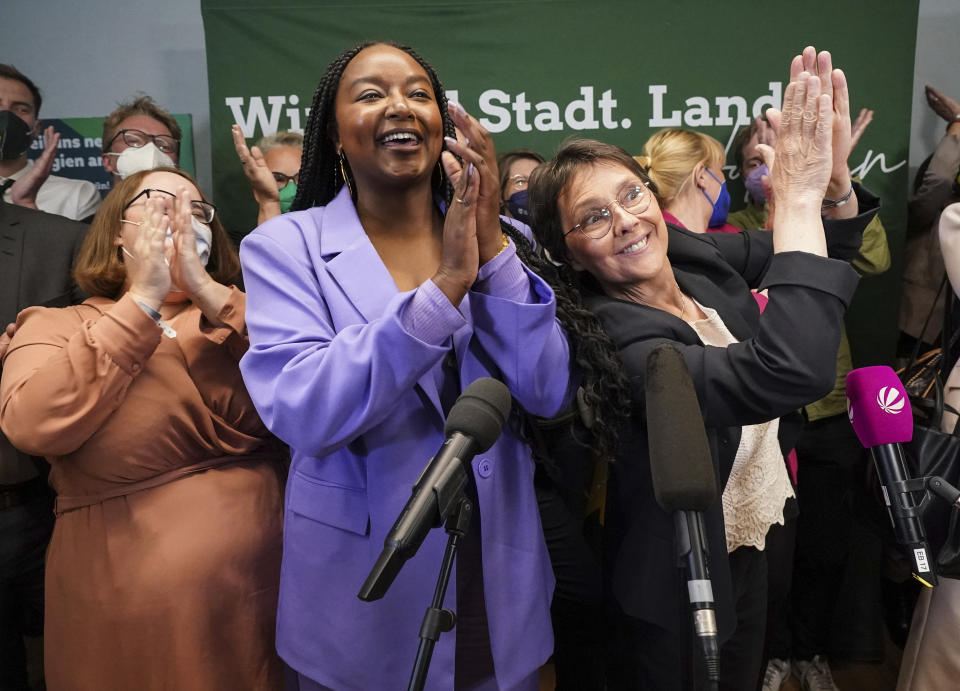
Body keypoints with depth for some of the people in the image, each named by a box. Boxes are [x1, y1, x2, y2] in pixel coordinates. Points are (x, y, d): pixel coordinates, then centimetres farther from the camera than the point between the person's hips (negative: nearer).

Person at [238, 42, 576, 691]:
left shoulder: (500, 238, -1)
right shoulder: (286, 245, -8)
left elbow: (548, 394, -10)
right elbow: (302, 412, -21)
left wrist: (493, 248, -21)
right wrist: (444, 287, -28)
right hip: (362, 586, -2)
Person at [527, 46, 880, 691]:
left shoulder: (693, 256, -8)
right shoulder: (611, 339, -32)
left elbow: (827, 243, 4)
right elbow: (789, 371, -43)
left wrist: (830, 174, -19)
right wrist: (797, 195, -36)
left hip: (757, 546, 7)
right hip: (686, 586, -7)